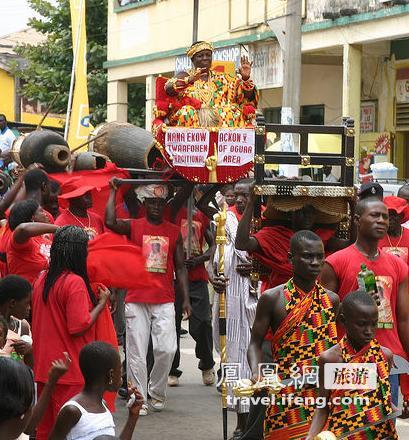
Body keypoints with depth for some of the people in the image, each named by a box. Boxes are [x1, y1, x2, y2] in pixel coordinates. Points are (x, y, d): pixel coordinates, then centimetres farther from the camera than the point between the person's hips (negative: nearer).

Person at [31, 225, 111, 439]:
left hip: (43, 370, 8)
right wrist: (101, 303, -8)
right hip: (70, 373, -8)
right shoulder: (75, 282, -16)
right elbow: (79, 327, -20)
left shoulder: (42, 280, 7)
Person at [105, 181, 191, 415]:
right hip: (137, 300, -2)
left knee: (167, 349, -5)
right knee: (136, 351, -1)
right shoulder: (133, 226, 4)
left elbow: (180, 267, 12)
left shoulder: (174, 232, 10)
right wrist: (113, 191, -11)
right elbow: (111, 222, -18)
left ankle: (157, 392, 17)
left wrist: (186, 298, 5)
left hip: (165, 301, 2)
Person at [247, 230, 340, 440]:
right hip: (287, 396, -3)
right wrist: (256, 372, -16)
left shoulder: (331, 300, 7)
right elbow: (255, 344, 2)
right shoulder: (273, 299, -2)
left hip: (325, 392, 3)